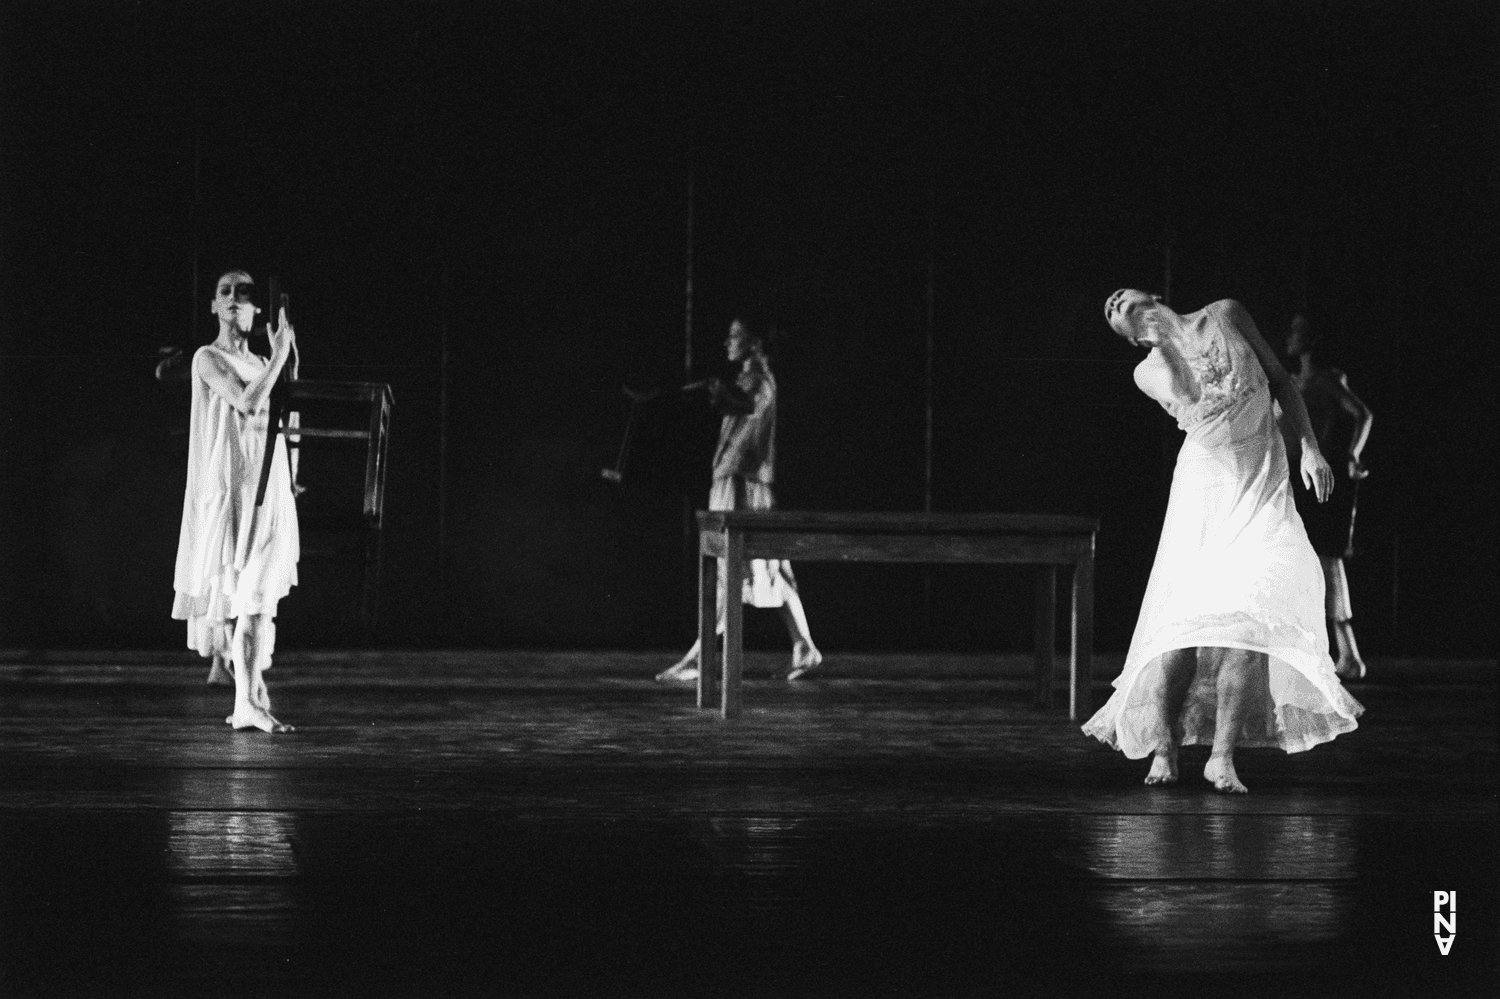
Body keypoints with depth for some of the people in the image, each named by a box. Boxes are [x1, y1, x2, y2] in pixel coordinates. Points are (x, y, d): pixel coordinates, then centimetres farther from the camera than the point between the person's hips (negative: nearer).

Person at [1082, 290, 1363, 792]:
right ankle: (1163, 749, -2)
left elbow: (1279, 378, 11)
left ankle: (1223, 755, -16)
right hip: (1204, 491, 0)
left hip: (1263, 487, 0)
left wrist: (1309, 446, 5)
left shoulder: (1224, 315, 8)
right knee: (1186, 619, -10)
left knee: (1248, 616, -16)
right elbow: (1191, 400, -6)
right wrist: (1166, 339, 2)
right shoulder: (1148, 371, 8)